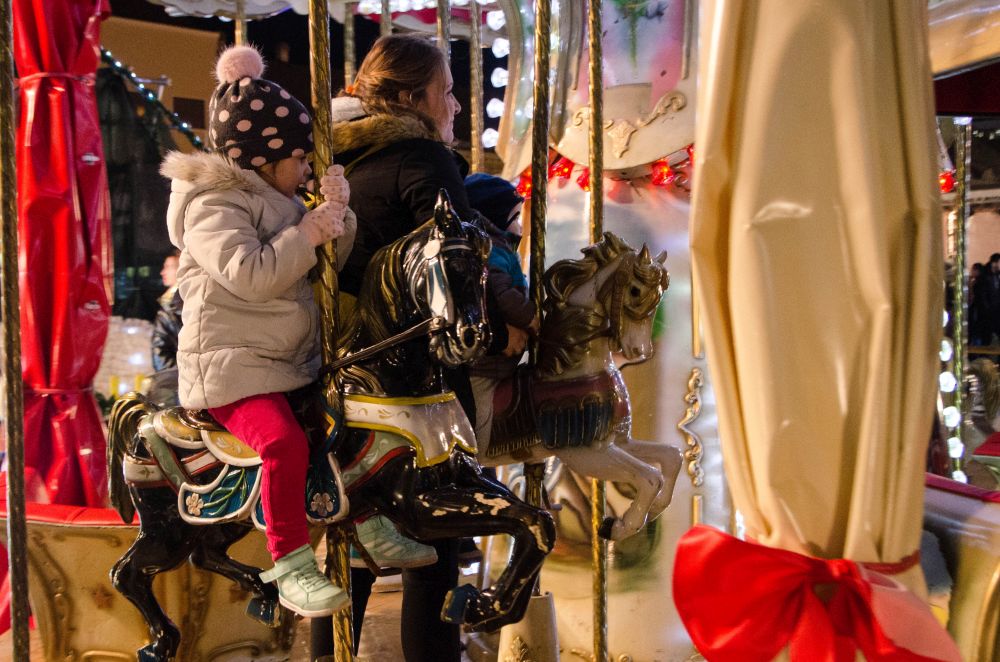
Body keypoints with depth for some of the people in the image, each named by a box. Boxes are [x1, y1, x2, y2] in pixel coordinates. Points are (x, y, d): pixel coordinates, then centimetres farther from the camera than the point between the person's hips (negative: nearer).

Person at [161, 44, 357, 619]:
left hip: (295, 361, 9)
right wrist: (308, 232, -20)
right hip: (233, 366, -9)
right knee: (284, 442, -30)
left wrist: (338, 214, -5)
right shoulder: (214, 206, -10)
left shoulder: (283, 202, 16)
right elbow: (250, 275, -26)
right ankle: (292, 566, -19)